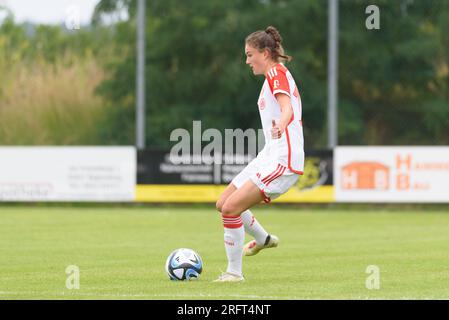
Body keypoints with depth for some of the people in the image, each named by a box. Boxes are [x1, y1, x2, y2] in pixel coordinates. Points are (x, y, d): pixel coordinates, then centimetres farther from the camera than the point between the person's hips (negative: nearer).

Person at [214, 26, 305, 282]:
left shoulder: (276, 73, -11)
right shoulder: (275, 75, 19)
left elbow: (287, 109, -28)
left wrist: (280, 127, -48)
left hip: (282, 161, -10)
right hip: (270, 156, 10)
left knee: (231, 207, -19)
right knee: (224, 203, 15)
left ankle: (235, 271, -9)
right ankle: (263, 239, 38)